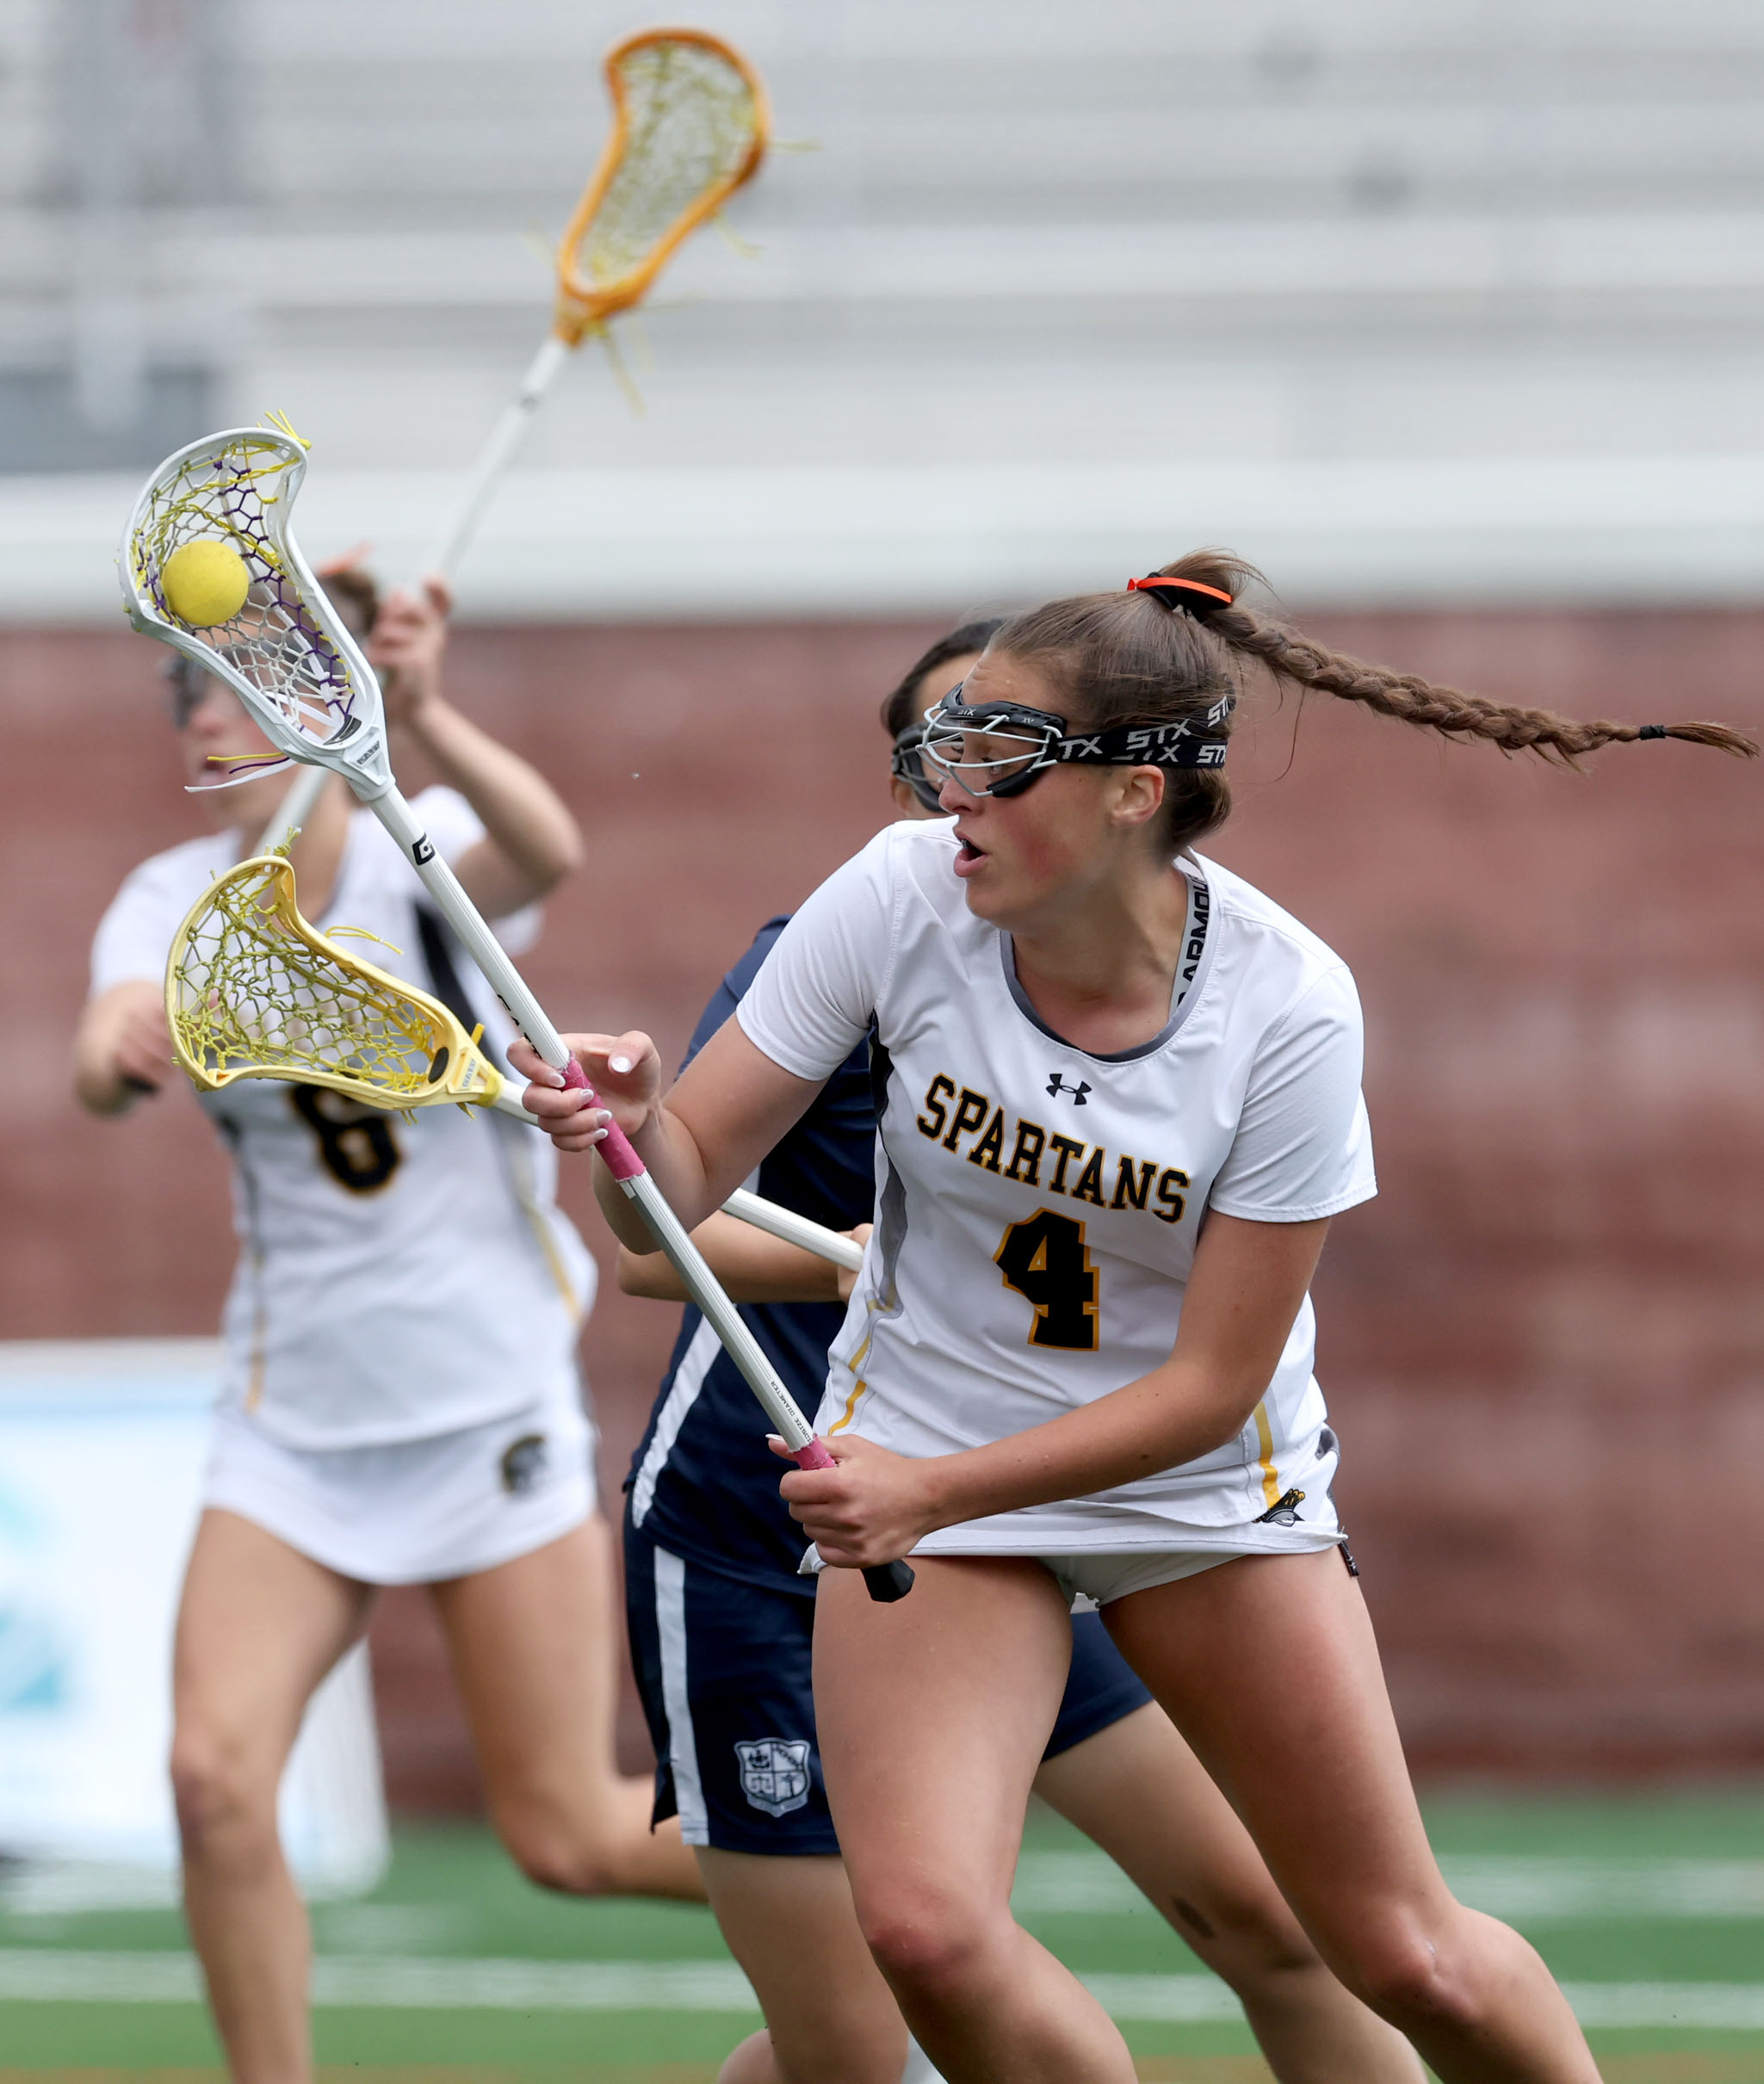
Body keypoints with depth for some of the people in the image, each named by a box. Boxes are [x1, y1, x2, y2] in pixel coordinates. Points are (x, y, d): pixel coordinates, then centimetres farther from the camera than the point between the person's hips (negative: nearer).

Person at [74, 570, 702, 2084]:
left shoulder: (423, 853, -9)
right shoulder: (172, 903, 1)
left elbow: (543, 851, -33)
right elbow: (112, 1058, -19)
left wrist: (429, 721, -52)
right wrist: (119, 1045, -43)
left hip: (493, 1395, -3)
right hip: (295, 1420, 3)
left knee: (569, 1835, -2)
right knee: (217, 1773, -17)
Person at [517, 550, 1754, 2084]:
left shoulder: (1288, 1009, -23)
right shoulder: (907, 895, -18)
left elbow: (1210, 1385, -19)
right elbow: (684, 1182, -13)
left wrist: (929, 1492, -29)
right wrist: (630, 1124, -37)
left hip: (1206, 1484, -1)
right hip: (920, 1463, 1)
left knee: (1407, 1959, 2)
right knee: (927, 1928, -22)